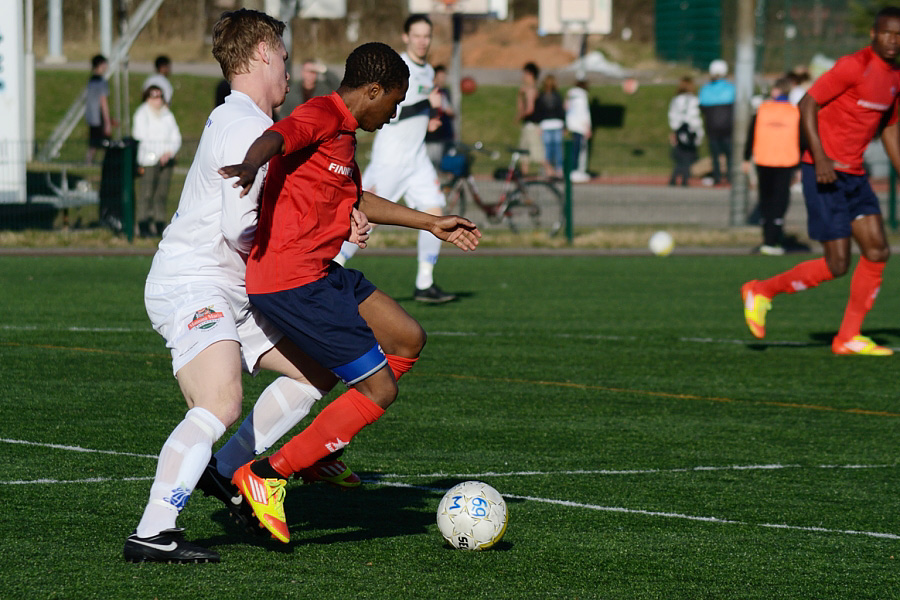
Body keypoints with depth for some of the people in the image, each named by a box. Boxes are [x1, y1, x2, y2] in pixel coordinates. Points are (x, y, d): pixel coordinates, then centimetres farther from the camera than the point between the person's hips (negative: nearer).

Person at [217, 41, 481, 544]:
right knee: (381, 389, -8)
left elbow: (357, 201, 36)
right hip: (291, 281, -11)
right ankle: (268, 476, -4)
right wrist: (251, 166, -57)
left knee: (408, 339, 17)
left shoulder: (342, 133, 20)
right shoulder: (321, 117, -12)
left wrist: (432, 223, 43)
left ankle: (324, 445, 21)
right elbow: (276, 138, -34)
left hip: (319, 272, 11)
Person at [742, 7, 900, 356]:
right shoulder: (855, 66, -15)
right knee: (836, 265, -10)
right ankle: (761, 292, 9)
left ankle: (848, 338, 6)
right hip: (825, 171, -8)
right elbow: (807, 104, -16)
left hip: (854, 175, 8)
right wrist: (820, 158, -25)